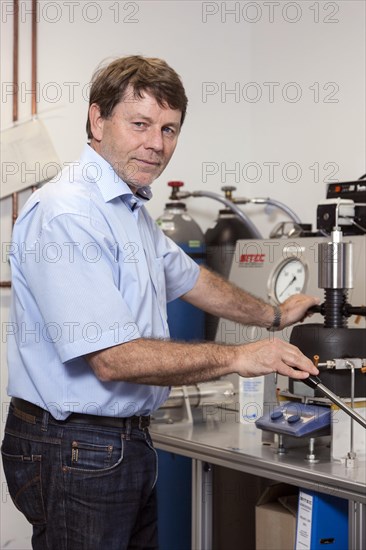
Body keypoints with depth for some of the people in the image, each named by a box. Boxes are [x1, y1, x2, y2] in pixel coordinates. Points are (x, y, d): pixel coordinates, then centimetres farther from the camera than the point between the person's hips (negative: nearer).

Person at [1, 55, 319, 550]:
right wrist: (238, 358, -18)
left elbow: (188, 278, 31)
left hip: (129, 439, 10)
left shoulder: (132, 211, 13)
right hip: (75, 449, -10)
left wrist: (274, 316, 38)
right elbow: (114, 358, -25)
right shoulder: (67, 214, -21)